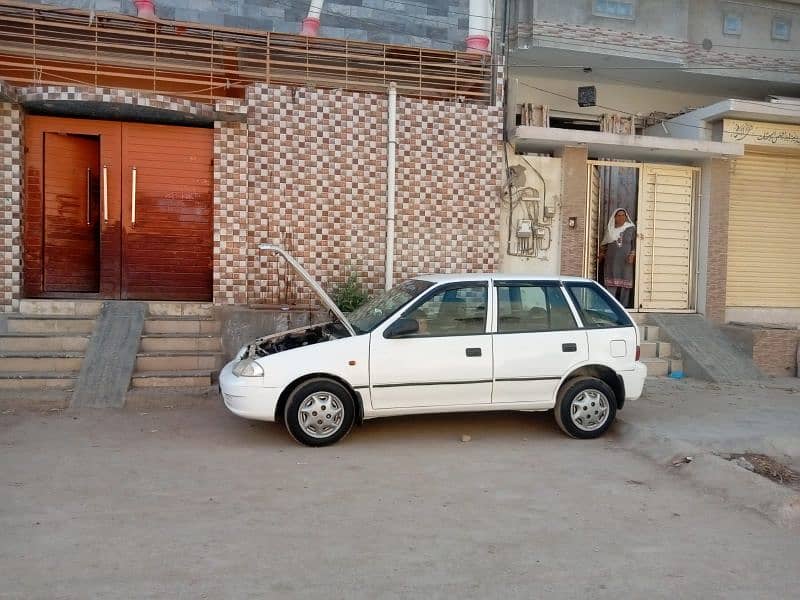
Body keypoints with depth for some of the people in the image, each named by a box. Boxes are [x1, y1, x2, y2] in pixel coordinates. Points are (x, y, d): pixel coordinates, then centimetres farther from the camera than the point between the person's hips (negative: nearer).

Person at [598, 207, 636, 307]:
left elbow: (635, 244, 5)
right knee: (611, 285, -6)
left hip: (625, 262, -1)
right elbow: (604, 244, 24)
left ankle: (624, 307, -1)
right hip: (611, 261, 1)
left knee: (625, 285, -4)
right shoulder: (610, 229, 14)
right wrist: (602, 253, 10)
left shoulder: (631, 229, 8)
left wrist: (632, 255, -9)